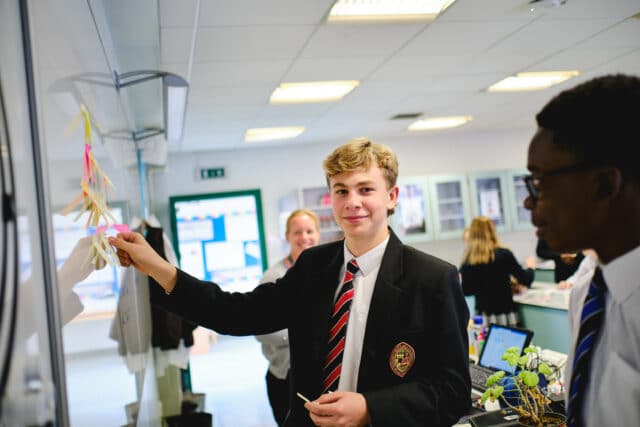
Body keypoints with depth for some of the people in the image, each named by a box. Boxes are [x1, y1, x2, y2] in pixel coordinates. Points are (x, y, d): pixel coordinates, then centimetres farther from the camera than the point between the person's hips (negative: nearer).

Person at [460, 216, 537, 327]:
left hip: (481, 317, 2)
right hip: (505, 315, -2)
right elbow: (526, 280, 2)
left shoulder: (467, 261, -3)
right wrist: (530, 267, 22)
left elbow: (465, 291, 9)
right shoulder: (503, 254, -8)